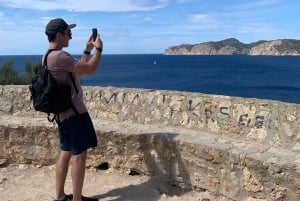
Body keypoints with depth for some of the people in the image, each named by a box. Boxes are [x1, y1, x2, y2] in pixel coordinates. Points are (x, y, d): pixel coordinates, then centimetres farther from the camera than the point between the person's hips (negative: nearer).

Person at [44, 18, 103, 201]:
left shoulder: (50, 56, 13)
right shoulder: (59, 56, -21)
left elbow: (79, 70, 22)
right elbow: (90, 69, -18)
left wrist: (88, 50, 18)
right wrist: (99, 49, -4)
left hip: (64, 113, 11)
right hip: (74, 112, -10)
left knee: (66, 152, 15)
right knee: (80, 155, -3)